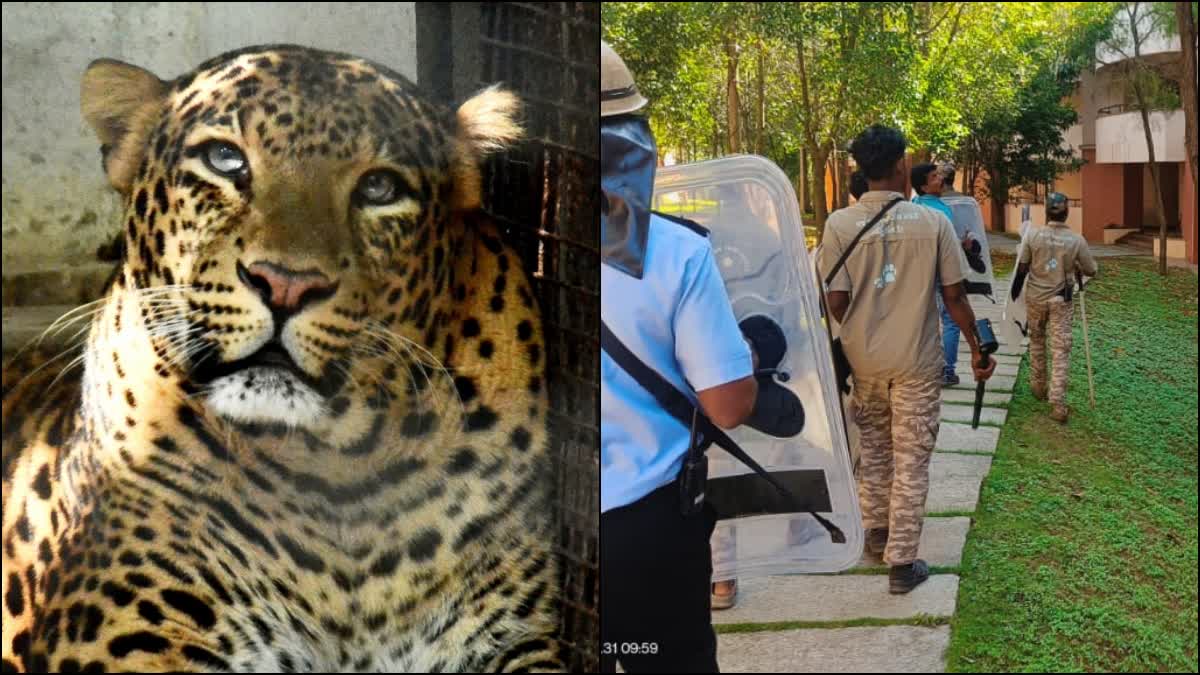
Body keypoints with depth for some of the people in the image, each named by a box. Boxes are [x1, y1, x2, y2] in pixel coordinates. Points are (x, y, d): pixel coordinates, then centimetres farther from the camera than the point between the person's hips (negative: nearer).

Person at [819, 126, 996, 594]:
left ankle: (877, 531, 38)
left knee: (874, 449, 22)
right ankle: (901, 562, 9)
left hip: (863, 359, 2)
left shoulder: (839, 224, -9)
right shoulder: (932, 222, -9)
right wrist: (977, 347, 8)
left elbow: (836, 301, -9)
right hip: (917, 361, -2)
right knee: (911, 461, 5)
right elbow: (954, 295, -6)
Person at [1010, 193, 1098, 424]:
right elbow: (1092, 271, 1)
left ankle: (1038, 386, 34)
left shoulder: (1034, 237, -7)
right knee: (1061, 350, 0)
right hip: (1061, 301, -1)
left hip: (1035, 298, 1)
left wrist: (1014, 295, 12)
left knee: (1036, 341, 24)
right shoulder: (1076, 241, -8)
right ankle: (1058, 404, -7)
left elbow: (1022, 269, -2)